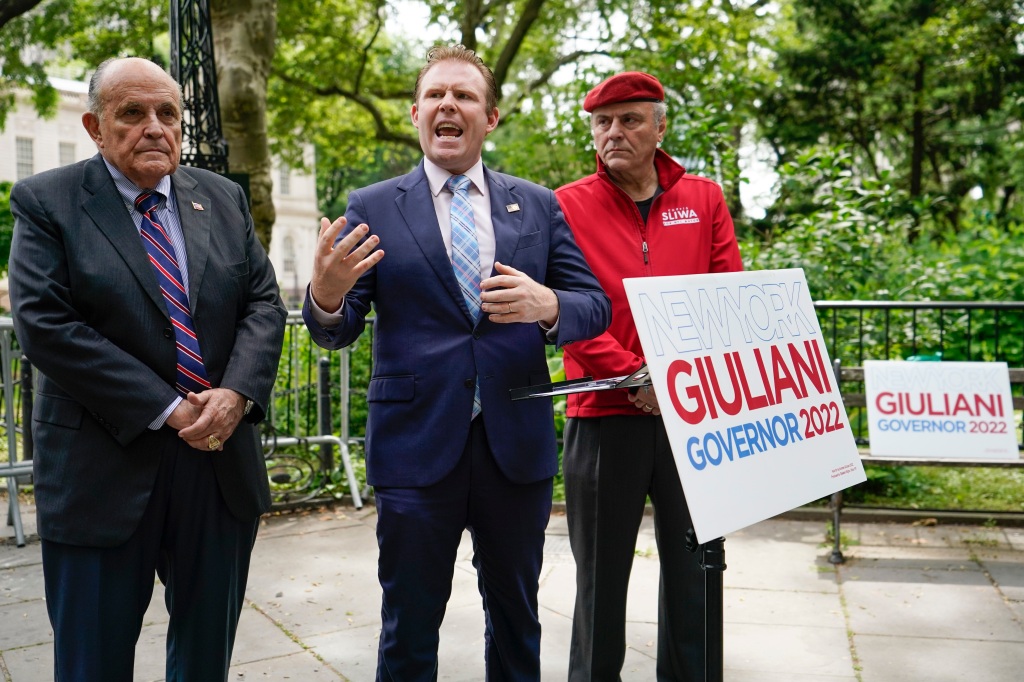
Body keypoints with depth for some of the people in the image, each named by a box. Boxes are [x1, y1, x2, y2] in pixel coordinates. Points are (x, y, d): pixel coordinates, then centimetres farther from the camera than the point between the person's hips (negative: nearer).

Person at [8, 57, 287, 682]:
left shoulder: (223, 199, 9)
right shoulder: (46, 203, -3)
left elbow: (264, 304, 5)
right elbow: (44, 325, -13)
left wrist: (237, 393, -13)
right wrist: (168, 410, -17)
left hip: (221, 457, 3)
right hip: (105, 469, -3)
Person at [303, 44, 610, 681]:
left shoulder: (540, 206, 6)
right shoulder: (372, 208, 2)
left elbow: (595, 306, 3)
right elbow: (337, 331, 0)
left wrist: (548, 306, -19)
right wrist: (326, 295, -24)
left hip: (517, 443, 2)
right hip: (416, 444, -2)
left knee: (516, 617, 19)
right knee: (409, 630, 11)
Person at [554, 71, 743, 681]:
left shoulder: (704, 199, 10)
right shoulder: (567, 207, 1)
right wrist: (635, 376, -17)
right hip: (604, 414, -2)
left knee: (693, 563, 11)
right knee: (602, 572, 8)